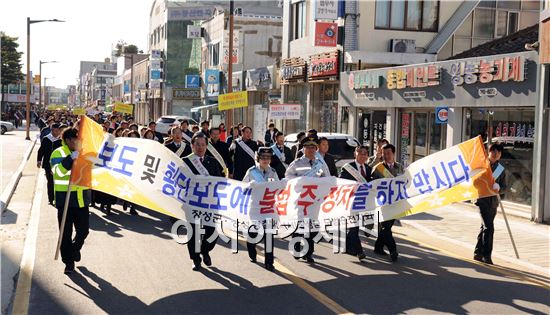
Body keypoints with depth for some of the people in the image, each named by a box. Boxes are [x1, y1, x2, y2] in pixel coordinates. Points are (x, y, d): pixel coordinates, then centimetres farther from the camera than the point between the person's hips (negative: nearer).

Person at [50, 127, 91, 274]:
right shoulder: (58, 153, -8)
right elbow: (58, 171, -25)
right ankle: (68, 261, 13)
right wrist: (71, 158, -36)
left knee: (83, 230, 9)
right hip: (65, 198, -5)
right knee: (66, 232, 2)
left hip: (81, 198, 5)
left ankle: (74, 250, 37)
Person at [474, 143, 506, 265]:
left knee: (485, 228, 13)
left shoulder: (501, 169, 10)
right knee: (489, 228, -14)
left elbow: (504, 187, 9)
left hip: (493, 201, 5)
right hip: (483, 199, -5)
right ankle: (486, 255, -11)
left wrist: (498, 188, -12)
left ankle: (478, 253, 23)